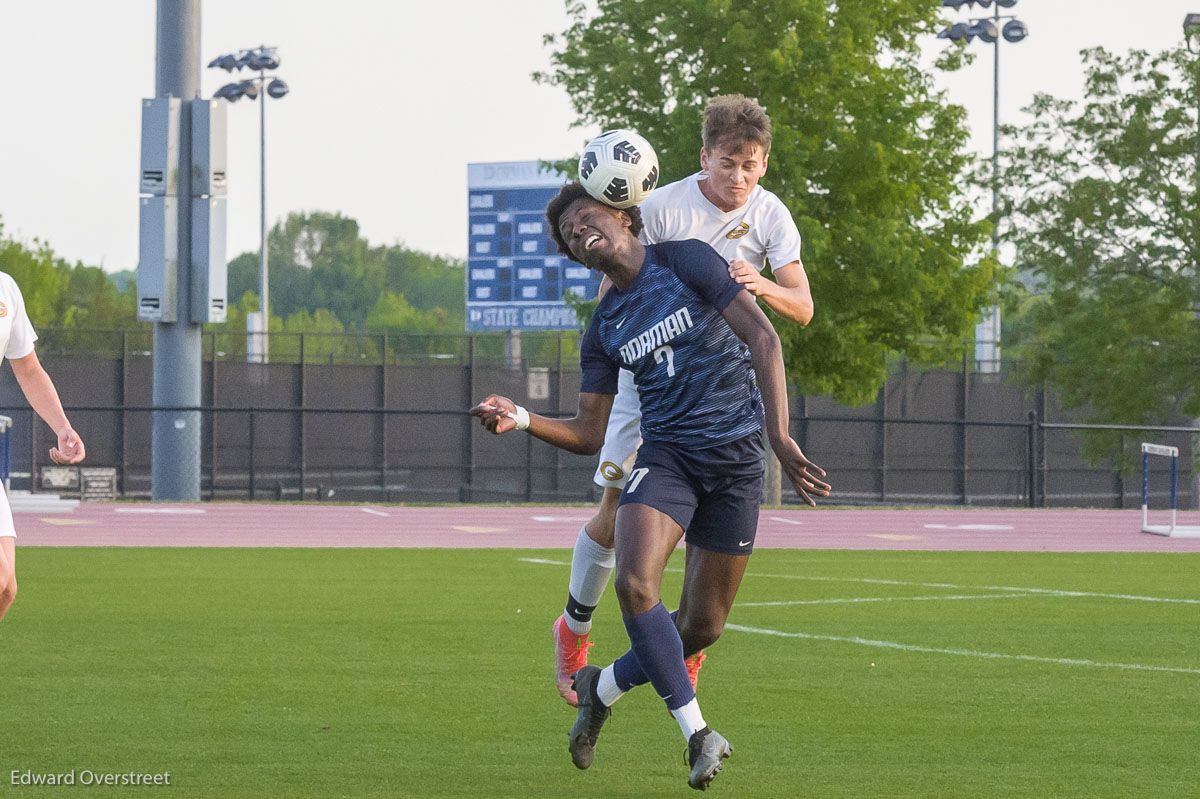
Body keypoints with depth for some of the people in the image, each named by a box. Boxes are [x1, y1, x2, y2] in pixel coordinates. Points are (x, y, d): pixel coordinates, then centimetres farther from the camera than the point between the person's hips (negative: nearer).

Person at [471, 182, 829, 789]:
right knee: (635, 584, -25)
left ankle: (603, 687, 28)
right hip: (666, 455, 2)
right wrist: (520, 419, -7)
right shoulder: (604, 329, 9)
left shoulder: (687, 263, -3)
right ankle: (698, 733, -18)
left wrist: (779, 438, -20)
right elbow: (590, 435, 12)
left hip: (737, 459, -2)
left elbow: (763, 337, -9)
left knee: (702, 626, 1)